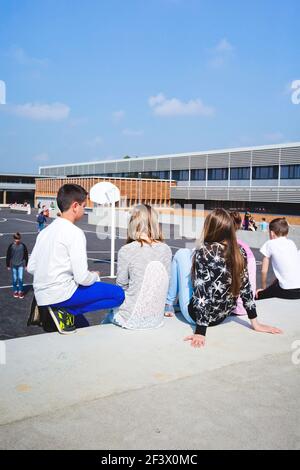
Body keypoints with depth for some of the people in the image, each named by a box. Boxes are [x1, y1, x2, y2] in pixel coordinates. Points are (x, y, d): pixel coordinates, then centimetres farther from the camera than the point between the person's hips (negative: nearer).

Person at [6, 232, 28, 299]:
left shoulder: (23, 245, -6)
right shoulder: (11, 246, -7)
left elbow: (26, 255, 3)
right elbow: (8, 256, 1)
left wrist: (26, 265, 5)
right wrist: (8, 265, 3)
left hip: (21, 265, 0)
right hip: (13, 265, 0)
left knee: (20, 278, -4)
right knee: (14, 279, 7)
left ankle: (20, 291, 12)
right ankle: (15, 291, 24)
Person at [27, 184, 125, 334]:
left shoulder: (45, 231, 10)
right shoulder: (75, 233, -13)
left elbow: (31, 268, 12)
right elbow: (82, 278, -17)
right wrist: (95, 276, 4)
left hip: (41, 296, 9)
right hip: (61, 293, -9)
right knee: (118, 294, -2)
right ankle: (66, 313, -7)